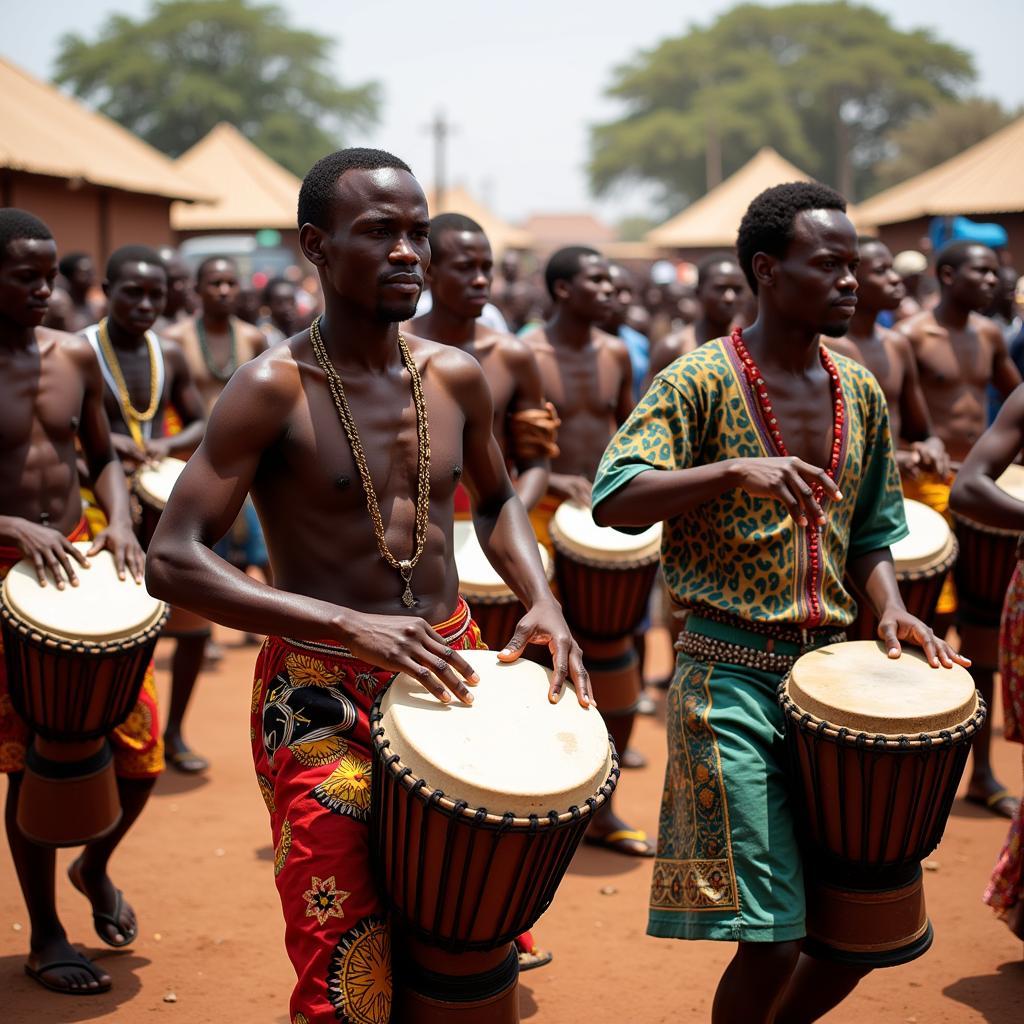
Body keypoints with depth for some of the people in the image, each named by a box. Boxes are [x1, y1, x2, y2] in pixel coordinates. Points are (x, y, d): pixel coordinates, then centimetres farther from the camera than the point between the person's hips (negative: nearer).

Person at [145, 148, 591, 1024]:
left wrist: (540, 601, 0)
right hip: (321, 696, -5)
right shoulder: (274, 389, -13)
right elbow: (172, 562, -18)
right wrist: (352, 625, -26)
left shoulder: (456, 378, 3)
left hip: (451, 671, 5)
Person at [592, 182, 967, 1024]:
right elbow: (613, 501, -19)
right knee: (773, 941, -7)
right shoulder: (700, 382, -8)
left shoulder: (861, 392, 11)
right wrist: (738, 469, -31)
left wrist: (890, 605, 0)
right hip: (731, 676, -6)